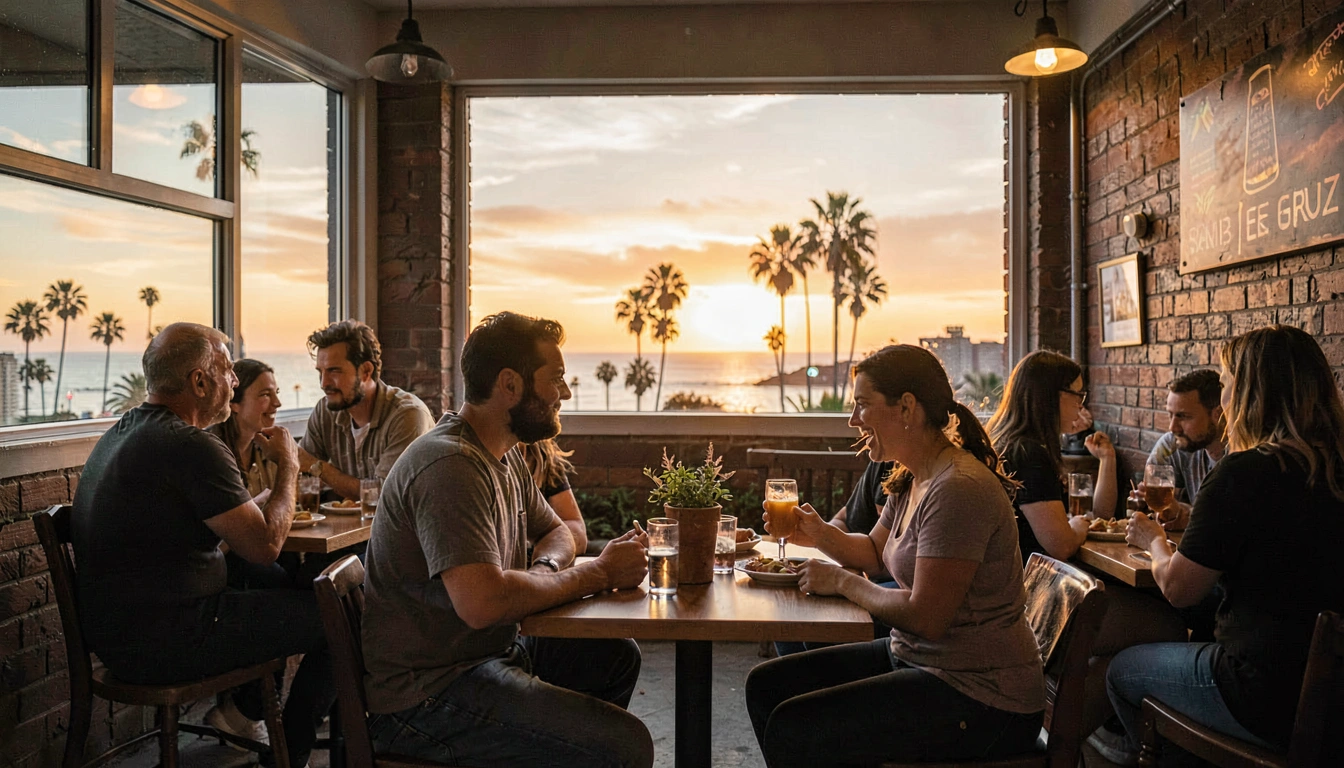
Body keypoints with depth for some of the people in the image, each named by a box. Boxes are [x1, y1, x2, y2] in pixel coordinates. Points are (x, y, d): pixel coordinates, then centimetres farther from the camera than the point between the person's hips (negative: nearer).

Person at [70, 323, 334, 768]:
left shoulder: (123, 430, 10)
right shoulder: (191, 446, -22)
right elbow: (265, 545, -20)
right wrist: (287, 466, -7)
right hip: (160, 646, -10)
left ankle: (242, 709, 38)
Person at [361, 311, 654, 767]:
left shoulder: (506, 455, 9)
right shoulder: (450, 465, -23)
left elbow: (556, 532, 21)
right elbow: (482, 602, -34)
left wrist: (544, 568, -5)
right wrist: (598, 574, -20)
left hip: (489, 653, 10)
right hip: (426, 692, -10)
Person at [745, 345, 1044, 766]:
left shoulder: (959, 490, -24)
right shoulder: (910, 479, 7)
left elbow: (926, 617, -26)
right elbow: (875, 550, 22)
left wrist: (844, 582, -11)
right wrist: (820, 535, 3)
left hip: (980, 697, -10)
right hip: (910, 656, 10)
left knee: (791, 729, -20)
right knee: (766, 685, 7)